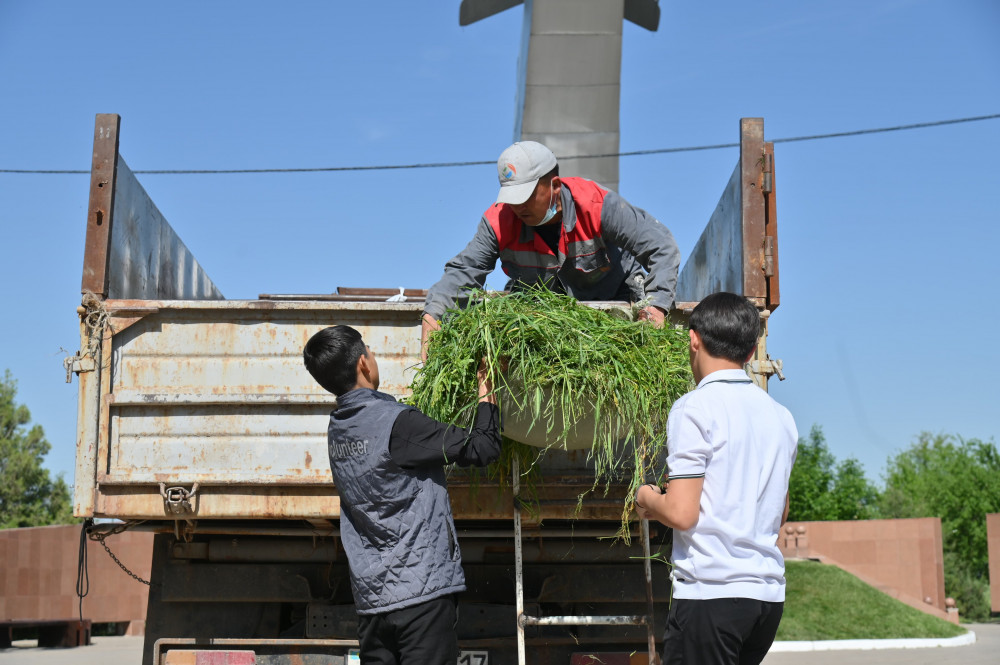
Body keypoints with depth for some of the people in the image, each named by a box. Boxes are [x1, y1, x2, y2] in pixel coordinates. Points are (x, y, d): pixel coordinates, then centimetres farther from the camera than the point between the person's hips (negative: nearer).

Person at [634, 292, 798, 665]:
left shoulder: (696, 408, -10)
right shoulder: (780, 416, 12)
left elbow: (682, 513, -16)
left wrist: (646, 499, 5)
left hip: (711, 593, -7)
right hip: (769, 593, 7)